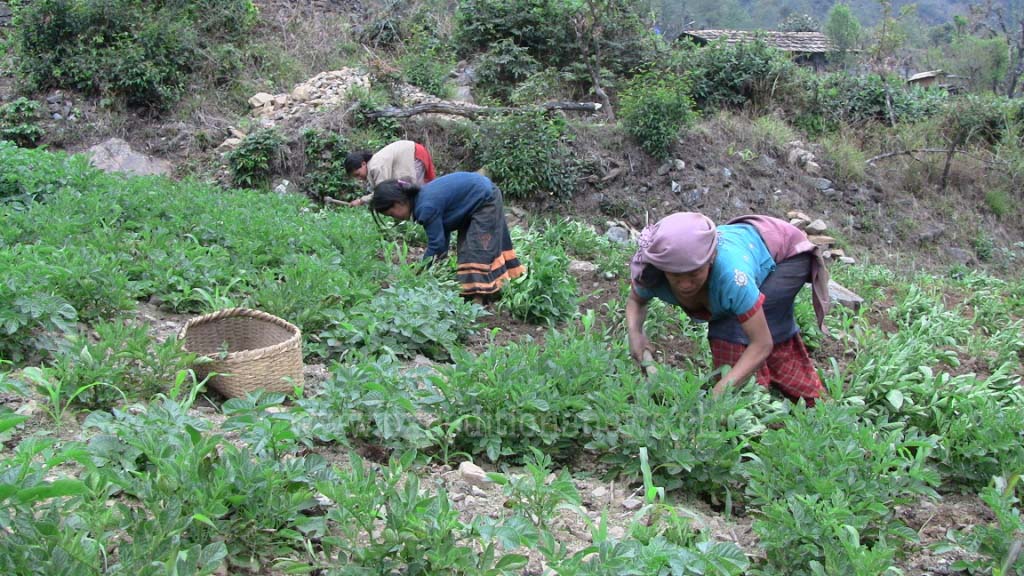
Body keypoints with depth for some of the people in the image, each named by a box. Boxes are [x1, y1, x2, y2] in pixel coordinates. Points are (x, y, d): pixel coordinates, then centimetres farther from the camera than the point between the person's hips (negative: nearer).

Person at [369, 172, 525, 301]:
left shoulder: (426, 207, -28)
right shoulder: (421, 197, 0)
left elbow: (436, 244, -21)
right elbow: (443, 232, 7)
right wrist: (440, 258, 4)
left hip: (486, 199, -10)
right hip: (480, 197, 10)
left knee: (479, 249, -10)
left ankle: (479, 300, -7)